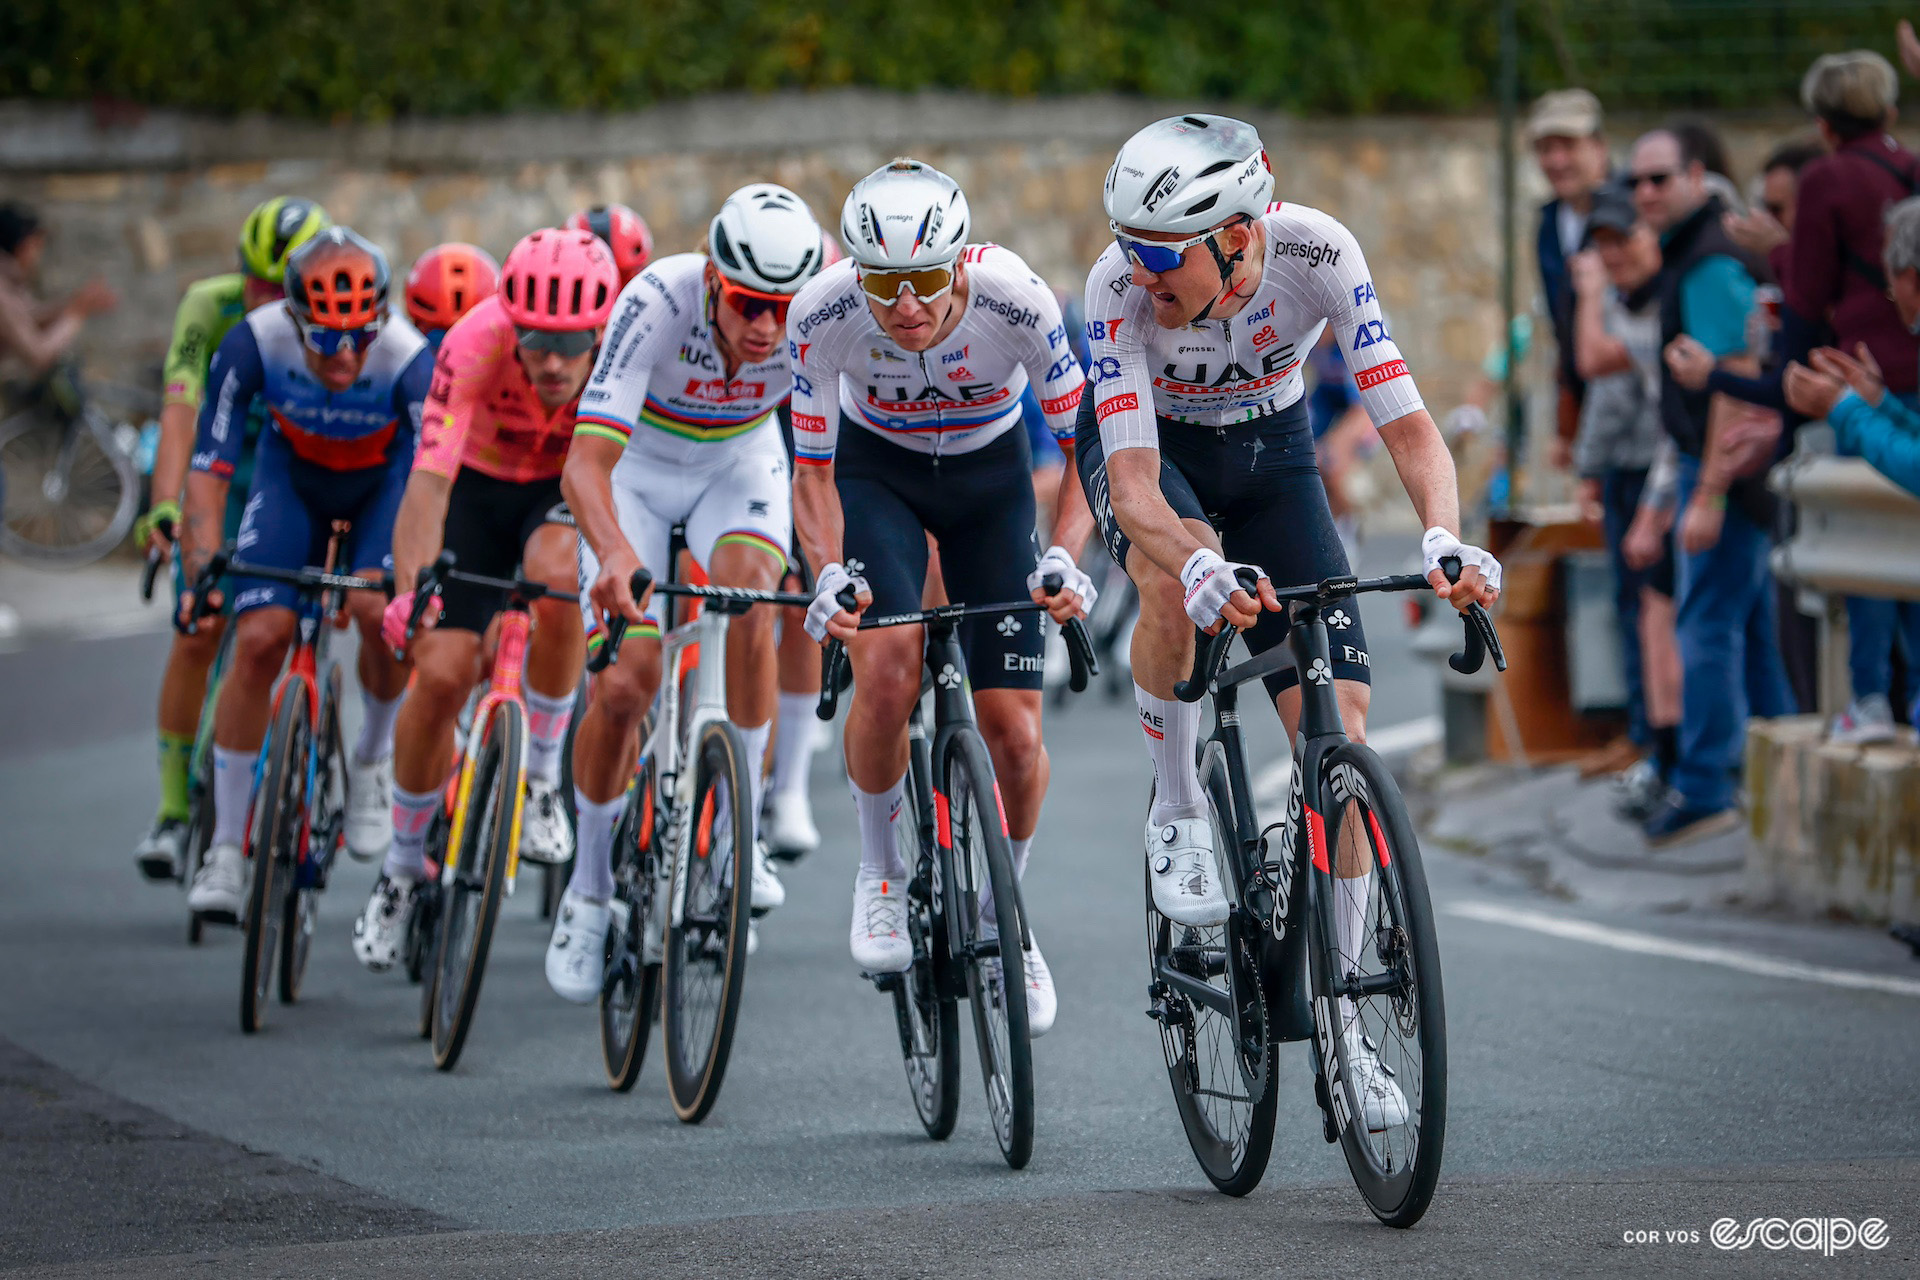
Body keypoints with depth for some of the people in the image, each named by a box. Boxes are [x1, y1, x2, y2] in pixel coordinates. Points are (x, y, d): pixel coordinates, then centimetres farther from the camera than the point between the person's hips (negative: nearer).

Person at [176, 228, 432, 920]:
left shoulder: (410, 362, -35)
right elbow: (209, 470, -29)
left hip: (384, 479, -1)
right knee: (259, 638, -15)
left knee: (376, 608, -28)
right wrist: (200, 573, -39)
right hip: (293, 471, 1)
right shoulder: (254, 344, -32)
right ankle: (227, 848, -3)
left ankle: (373, 761, 4)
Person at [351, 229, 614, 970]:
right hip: (479, 488, 0)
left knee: (556, 576, -34)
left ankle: (542, 778, -12)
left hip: (570, 490, 0)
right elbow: (429, 478, -39)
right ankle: (403, 867, 13)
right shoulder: (478, 344, -34)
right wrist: (410, 587, -54)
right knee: (441, 674, -11)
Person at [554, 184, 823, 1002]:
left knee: (750, 597, -30)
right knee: (623, 685, -12)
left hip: (740, 465, 1)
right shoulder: (657, 302, -36)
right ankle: (588, 890, 10)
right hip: (638, 467, -1)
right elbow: (585, 462, -42)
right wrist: (615, 554, -61)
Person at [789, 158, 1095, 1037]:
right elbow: (814, 473, -19)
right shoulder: (823, 314, -30)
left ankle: (1004, 913, 21)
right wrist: (829, 573, -37)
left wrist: (1064, 556, -38)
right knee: (887, 668, -28)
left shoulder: (1017, 299, -32)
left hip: (990, 477, 0)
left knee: (1014, 734, -6)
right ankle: (880, 872, -3)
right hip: (875, 470, 0)